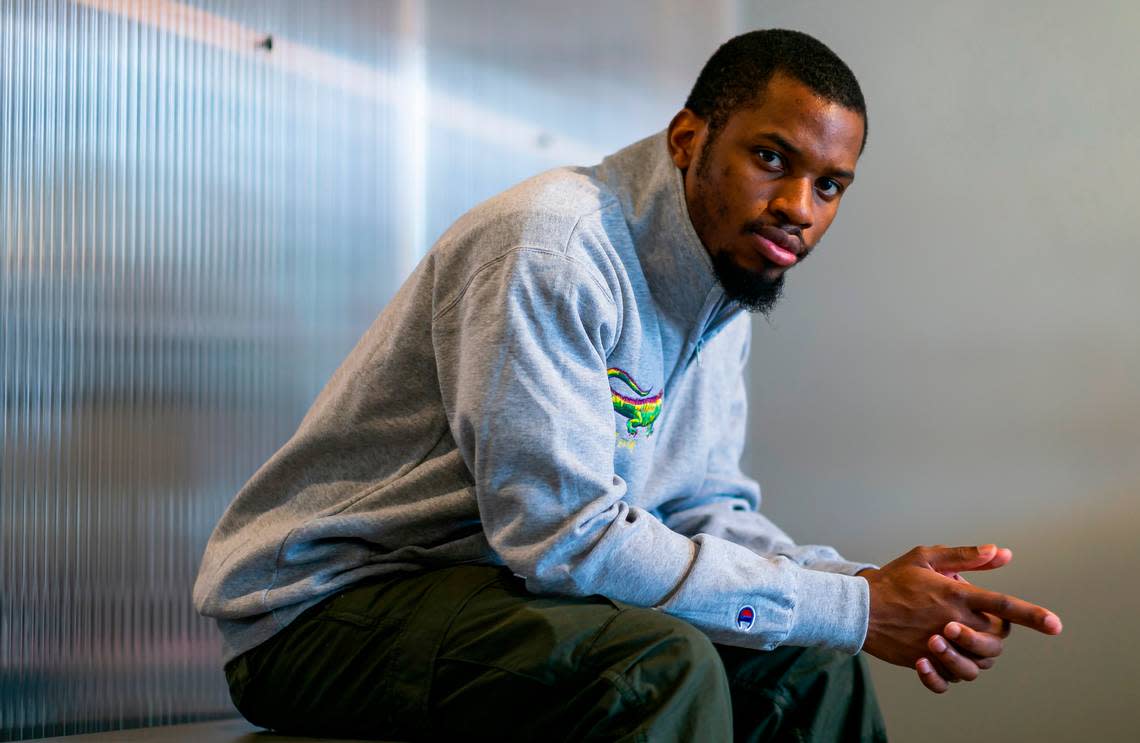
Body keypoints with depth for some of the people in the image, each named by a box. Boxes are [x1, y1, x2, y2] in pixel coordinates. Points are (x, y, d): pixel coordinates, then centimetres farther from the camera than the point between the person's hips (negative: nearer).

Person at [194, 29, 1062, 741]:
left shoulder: (726, 286, 6)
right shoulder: (552, 243, -23)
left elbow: (707, 510, 10)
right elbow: (562, 534, -29)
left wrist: (873, 588, -10)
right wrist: (854, 608, -24)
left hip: (497, 584, 9)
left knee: (813, 668, 4)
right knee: (660, 664, -31)